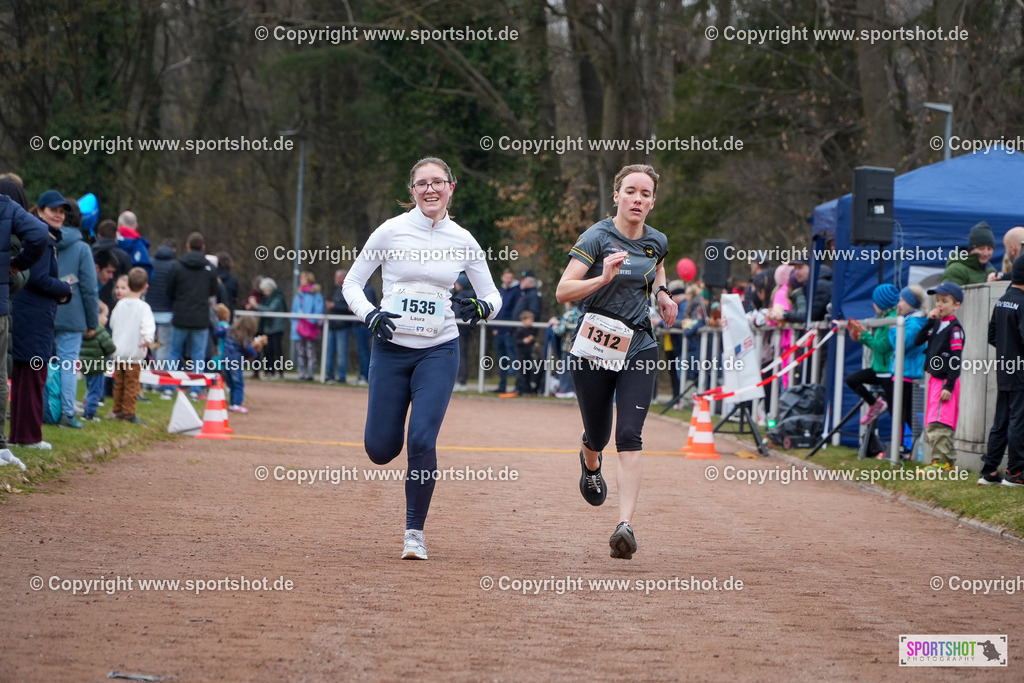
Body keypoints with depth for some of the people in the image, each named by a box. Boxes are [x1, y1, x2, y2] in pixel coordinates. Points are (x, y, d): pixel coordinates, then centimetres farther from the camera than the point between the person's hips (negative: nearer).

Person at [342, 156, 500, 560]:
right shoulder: (391, 232, -3)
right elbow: (352, 283, 3)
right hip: (391, 349, 0)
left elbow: (491, 295, 10)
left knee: (422, 441, -15)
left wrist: (482, 308, -13)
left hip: (439, 352, 0)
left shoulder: (462, 241, 2)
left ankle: (415, 531, -1)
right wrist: (370, 315, -15)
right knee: (381, 449, 0)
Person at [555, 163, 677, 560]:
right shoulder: (597, 238, -10)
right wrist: (603, 278, -32)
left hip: (639, 348, 2)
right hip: (594, 347, -2)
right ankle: (591, 465, 52)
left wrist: (661, 292, 10)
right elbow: (563, 291, -17)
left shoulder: (656, 242, 5)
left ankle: (626, 526, -24)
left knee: (629, 436, -14)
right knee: (598, 435, 13)